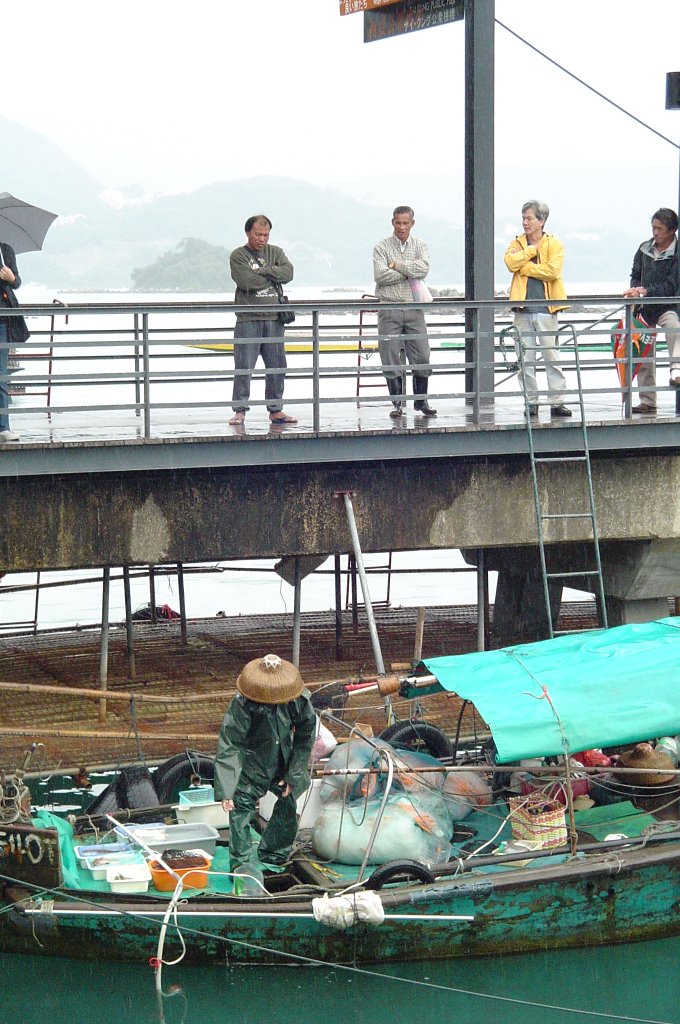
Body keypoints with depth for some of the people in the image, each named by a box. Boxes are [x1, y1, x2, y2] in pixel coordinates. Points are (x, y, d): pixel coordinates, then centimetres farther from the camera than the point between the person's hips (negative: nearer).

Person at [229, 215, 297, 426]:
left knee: (277, 366, 6)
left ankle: (275, 410, 14)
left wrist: (262, 272, -10)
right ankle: (240, 410, -1)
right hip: (248, 320, -4)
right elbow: (247, 281, -14)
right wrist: (272, 277, -3)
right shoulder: (238, 256, 1)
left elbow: (288, 272, -4)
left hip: (274, 319, 4)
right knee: (244, 366, -6)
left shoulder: (276, 252, 14)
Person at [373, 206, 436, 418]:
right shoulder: (382, 247, 2)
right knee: (391, 359, -1)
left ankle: (421, 401, 16)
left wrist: (396, 265, -10)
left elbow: (423, 269, -11)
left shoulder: (420, 245, 8)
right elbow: (380, 275, -13)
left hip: (414, 309, 2)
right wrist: (408, 272, -8)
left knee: (422, 356, 2)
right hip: (390, 310, -2)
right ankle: (397, 403, 9)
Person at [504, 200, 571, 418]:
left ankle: (557, 402, -1)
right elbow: (510, 262, -7)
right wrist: (532, 249, -7)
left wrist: (524, 267, -8)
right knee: (526, 359, 4)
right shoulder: (517, 243, 13)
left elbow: (552, 270, -13)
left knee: (552, 356, -4)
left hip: (545, 308, -3)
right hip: (523, 309, 3)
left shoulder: (554, 244, 3)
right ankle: (531, 402, 10)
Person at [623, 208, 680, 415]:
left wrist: (645, 291, -22)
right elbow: (635, 275, 15)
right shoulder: (644, 249, 6)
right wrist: (635, 290, -7)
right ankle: (647, 402, 13)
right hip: (644, 308, 5)